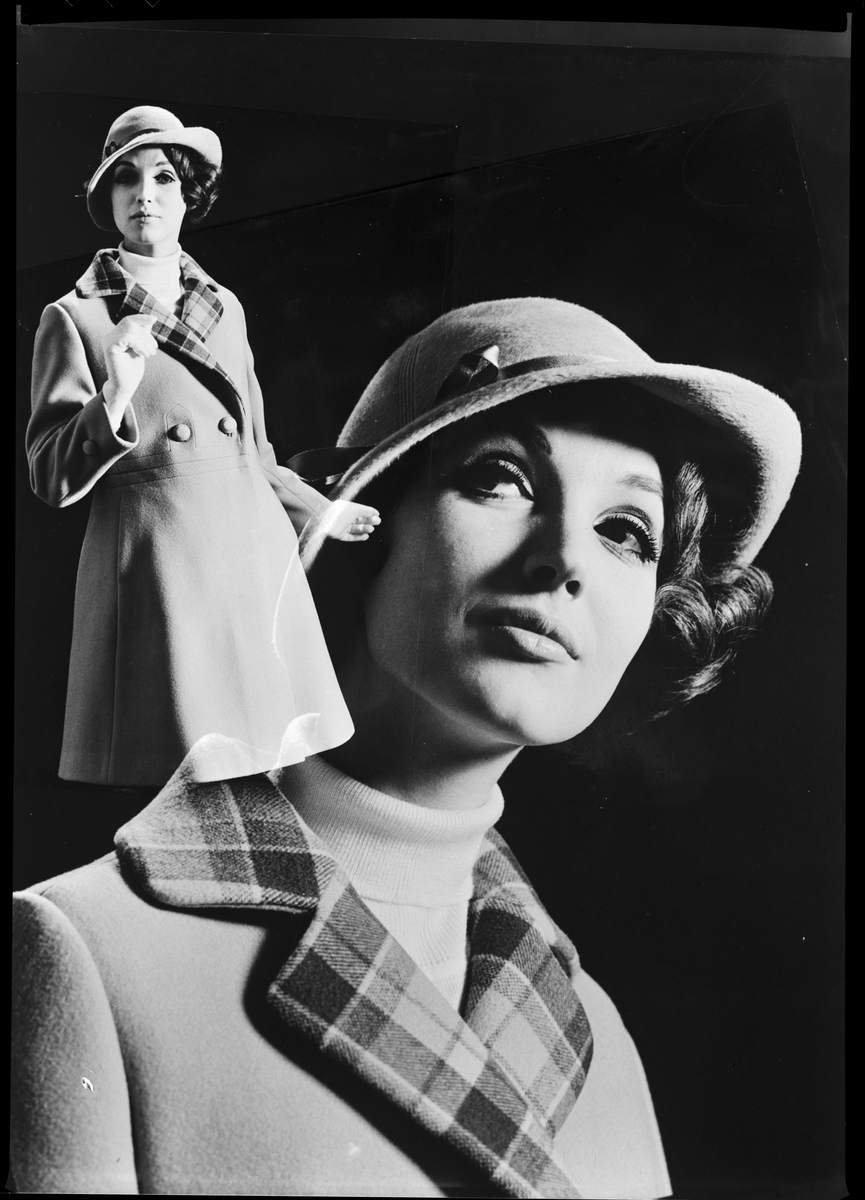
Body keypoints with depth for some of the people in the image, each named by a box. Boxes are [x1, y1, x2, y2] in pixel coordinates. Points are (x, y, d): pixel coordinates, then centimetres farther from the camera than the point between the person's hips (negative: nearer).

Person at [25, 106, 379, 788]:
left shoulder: (225, 307, 15)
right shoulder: (75, 318, 2)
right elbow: (52, 478, -3)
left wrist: (320, 513, 32)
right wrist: (116, 396, -18)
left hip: (258, 559, 5)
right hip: (153, 573, -4)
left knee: (280, 778, 2)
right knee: (172, 786, -4)